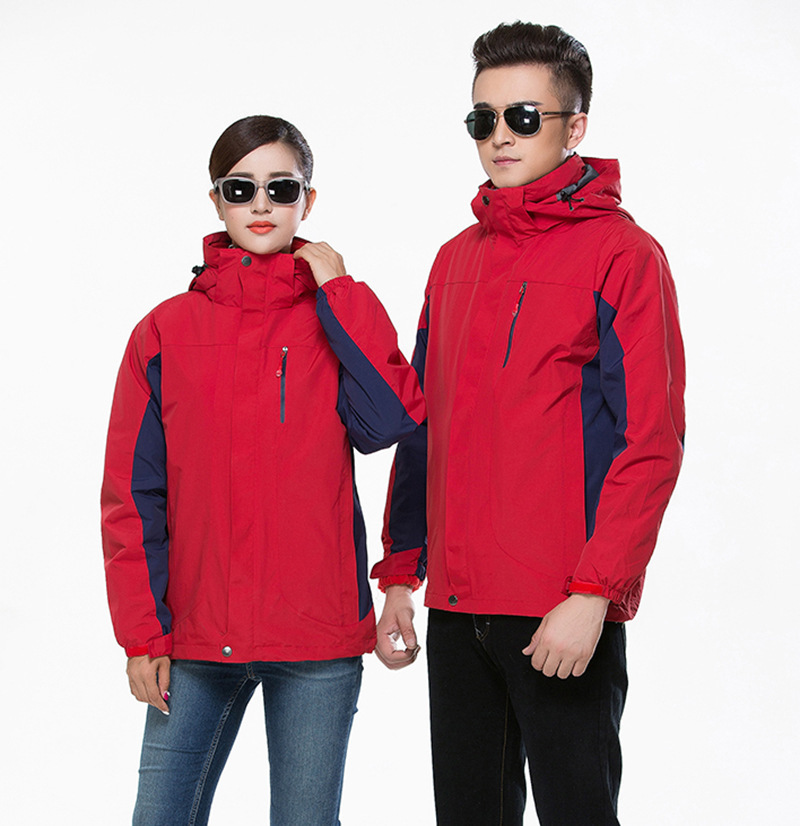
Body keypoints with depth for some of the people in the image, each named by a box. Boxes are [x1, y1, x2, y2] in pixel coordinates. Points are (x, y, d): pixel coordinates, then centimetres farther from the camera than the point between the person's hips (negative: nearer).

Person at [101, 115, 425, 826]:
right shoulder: (167, 330, 5)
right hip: (195, 637, 1)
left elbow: (392, 419, -14)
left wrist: (337, 290, -9)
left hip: (318, 636, -1)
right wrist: (142, 631, -2)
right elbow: (133, 492, 4)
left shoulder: (339, 316, 5)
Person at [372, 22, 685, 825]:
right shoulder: (456, 260, 14)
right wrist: (400, 575, 13)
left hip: (566, 611, -6)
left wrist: (594, 592, -18)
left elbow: (650, 441, -12)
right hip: (457, 607, 6)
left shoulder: (620, 253, -6)